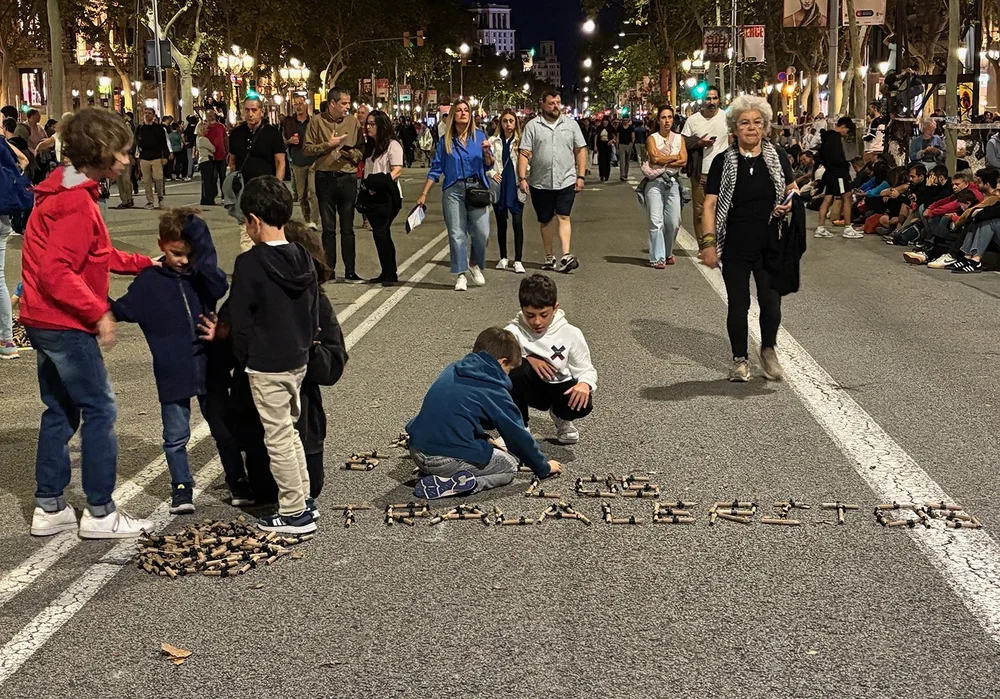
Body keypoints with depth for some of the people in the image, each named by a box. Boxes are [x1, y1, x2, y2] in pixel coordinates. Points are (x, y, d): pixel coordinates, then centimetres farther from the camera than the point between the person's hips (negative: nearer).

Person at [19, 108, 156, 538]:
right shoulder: (77, 203, -20)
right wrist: (99, 312, -22)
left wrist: (144, 264, 14)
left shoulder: (66, 192, 13)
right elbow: (56, 272, -25)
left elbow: (94, 256, 19)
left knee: (60, 412, 15)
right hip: (65, 324, -10)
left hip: (45, 323, 10)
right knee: (100, 410, -2)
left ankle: (49, 508, 22)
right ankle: (100, 514, 4)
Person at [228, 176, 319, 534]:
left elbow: (240, 319, -13)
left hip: (266, 366, -7)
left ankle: (294, 513, 10)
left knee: (278, 438, 3)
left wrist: (243, 357, 0)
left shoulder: (249, 263, -18)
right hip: (298, 359, 7)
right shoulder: (303, 258, 2)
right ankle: (302, 500, 26)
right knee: (289, 431, 20)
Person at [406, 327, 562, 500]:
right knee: (509, 466, 12)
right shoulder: (494, 390, -5)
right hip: (446, 459, -8)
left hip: (417, 452, 8)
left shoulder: (452, 370, 14)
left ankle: (431, 473, 6)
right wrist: (544, 468, 16)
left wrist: (485, 440, 33)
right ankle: (451, 485, -9)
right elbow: (518, 436, 2)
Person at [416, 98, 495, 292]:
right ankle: (460, 275, 6)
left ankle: (475, 264, 20)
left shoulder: (479, 136, 8)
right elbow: (436, 169, 9)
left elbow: (489, 165, 9)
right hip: (453, 190, 0)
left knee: (482, 233, -7)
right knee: (457, 234, -3)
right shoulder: (445, 141, 7)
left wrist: (487, 152, -12)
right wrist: (424, 194, 4)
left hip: (476, 188, 0)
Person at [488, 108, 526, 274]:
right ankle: (503, 258, 23)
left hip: (516, 187, -2)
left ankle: (518, 260, -5)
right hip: (499, 187, 2)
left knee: (517, 223, -8)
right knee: (501, 223, 11)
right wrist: (492, 173, -7)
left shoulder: (521, 141, 3)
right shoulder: (493, 141, 7)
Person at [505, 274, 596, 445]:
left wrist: (585, 383, -33)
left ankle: (560, 417, 9)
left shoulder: (571, 334, -13)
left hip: (559, 387, 0)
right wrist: (527, 359, -35)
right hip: (530, 388, 0)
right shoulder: (514, 331, -16)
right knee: (518, 368, -34)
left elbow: (585, 369, -8)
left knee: (583, 403, -32)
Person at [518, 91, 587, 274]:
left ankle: (566, 256, -18)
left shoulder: (571, 123, 7)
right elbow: (524, 153, -2)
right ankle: (549, 257, 20)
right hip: (540, 183, 1)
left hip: (566, 181, -1)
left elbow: (581, 150, 8)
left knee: (563, 217, -10)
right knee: (546, 221, 10)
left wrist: (581, 176, 1)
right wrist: (522, 178, -11)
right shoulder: (532, 126, 2)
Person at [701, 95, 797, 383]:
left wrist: (789, 204, -8)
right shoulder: (724, 162, -3)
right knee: (738, 305, 6)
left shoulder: (777, 157, 3)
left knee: (771, 303, 2)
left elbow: (792, 190, 16)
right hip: (735, 249, -1)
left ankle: (768, 350, 27)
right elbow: (710, 203, -4)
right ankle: (740, 359, 22)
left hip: (769, 247, 1)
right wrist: (708, 241, -14)